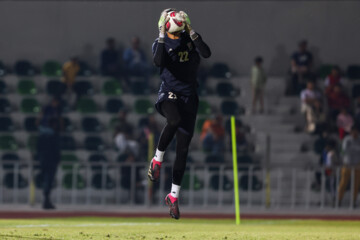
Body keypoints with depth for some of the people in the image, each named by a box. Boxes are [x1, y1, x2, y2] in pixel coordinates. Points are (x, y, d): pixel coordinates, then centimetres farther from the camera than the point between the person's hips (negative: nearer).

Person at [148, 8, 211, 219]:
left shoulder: (190, 39, 9)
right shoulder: (161, 43, 2)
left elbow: (206, 53, -12)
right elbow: (159, 61, -21)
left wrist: (191, 31, -15)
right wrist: (163, 35, -21)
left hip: (189, 97, 3)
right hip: (169, 93, -3)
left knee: (183, 148, 2)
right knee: (174, 120, -38)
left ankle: (174, 196, 10)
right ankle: (158, 159, -16)